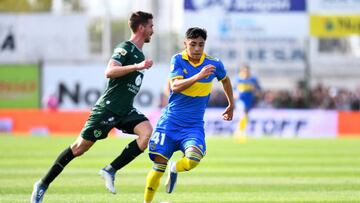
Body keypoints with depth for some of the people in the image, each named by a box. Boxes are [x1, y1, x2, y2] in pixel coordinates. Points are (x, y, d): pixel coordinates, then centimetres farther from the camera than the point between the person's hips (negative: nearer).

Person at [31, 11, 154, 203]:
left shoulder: (139, 54, 17)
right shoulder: (125, 48, -10)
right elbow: (109, 72, -27)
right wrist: (137, 67, -31)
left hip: (125, 111, 8)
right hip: (108, 108, -8)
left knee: (147, 132, -20)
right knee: (80, 147, -3)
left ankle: (111, 170, -13)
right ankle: (43, 185, 9)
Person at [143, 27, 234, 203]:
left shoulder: (214, 64, -1)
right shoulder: (178, 60, -6)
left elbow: (225, 79, 22)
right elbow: (175, 86, -22)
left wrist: (231, 105, 29)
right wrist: (198, 77, -36)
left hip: (194, 125, 1)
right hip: (170, 121, -1)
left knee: (193, 158, -26)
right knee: (159, 166, -6)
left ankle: (175, 169, 8)